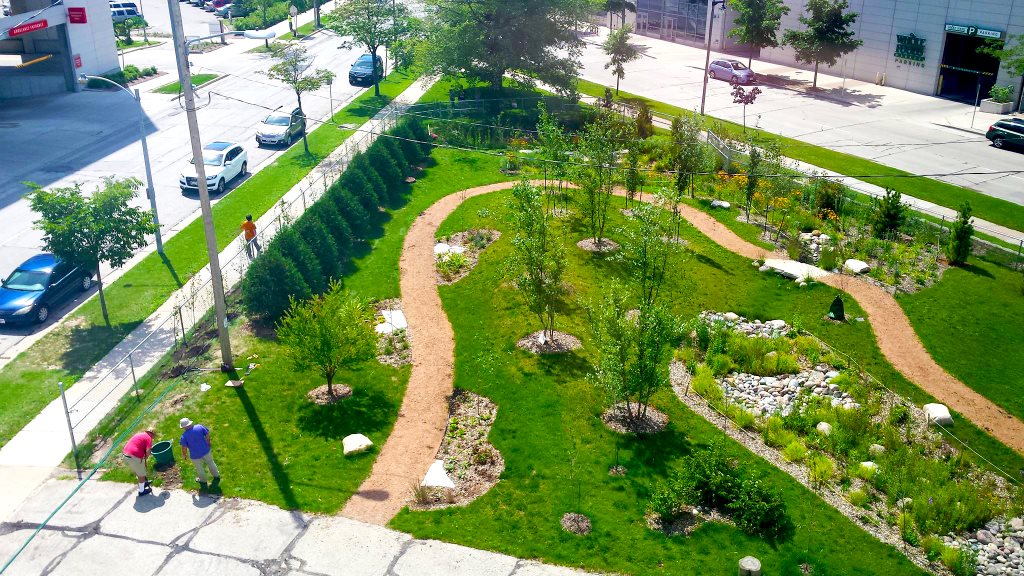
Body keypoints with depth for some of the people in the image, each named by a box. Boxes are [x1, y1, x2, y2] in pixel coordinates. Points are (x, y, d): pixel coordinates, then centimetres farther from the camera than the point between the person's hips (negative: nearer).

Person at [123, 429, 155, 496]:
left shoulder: (139, 435, 22)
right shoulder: (148, 438, -3)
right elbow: (148, 451, -16)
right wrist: (146, 457, 4)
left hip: (125, 456, 8)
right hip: (135, 458, -8)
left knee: (137, 472, 31)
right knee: (141, 474, 14)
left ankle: (143, 483, 51)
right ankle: (142, 491, 28)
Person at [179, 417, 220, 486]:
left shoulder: (184, 436, -23)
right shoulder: (200, 427, -16)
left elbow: (184, 448, -17)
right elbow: (207, 436, -7)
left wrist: (185, 455, 4)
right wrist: (208, 445, 10)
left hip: (195, 456, -2)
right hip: (206, 451, 2)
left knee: (199, 469, 25)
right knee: (210, 463, 29)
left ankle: (203, 481, 49)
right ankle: (216, 476, 50)